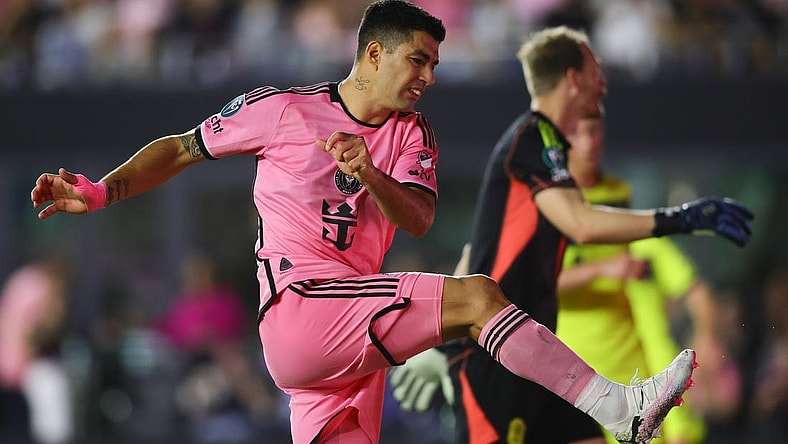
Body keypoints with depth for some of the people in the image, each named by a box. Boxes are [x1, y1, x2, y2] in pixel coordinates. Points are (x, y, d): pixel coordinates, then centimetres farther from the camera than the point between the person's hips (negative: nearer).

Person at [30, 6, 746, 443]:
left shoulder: (412, 135, 16)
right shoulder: (283, 110, 2)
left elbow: (419, 221, -1)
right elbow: (183, 149, 10)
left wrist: (370, 176, -20)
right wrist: (101, 191, -1)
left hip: (350, 336, 7)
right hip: (297, 306, -7)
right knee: (476, 296, -20)